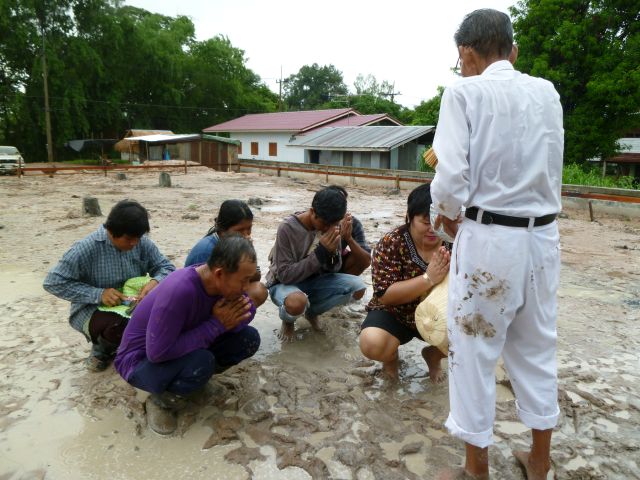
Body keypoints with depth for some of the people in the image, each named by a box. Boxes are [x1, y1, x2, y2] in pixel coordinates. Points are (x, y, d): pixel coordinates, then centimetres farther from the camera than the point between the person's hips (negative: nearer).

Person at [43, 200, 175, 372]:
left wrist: (155, 282, -29)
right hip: (92, 309, -4)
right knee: (118, 328, -36)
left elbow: (167, 267, -5)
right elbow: (54, 283, -20)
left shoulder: (142, 243, -10)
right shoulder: (86, 248, -21)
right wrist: (98, 294, -30)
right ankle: (102, 349, 3)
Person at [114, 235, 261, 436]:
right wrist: (216, 324, -30)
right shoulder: (179, 291, -37)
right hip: (141, 360, -6)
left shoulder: (225, 282, -15)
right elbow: (158, 352, -36)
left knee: (249, 338, -9)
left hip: (186, 348, 7)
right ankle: (161, 401, -5)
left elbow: (248, 311, 1)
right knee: (202, 362, -36)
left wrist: (231, 318, -24)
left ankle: (198, 375, 9)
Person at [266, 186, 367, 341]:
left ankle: (312, 311, 8)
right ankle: (288, 320, 0)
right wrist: (321, 253, -31)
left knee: (358, 287, -16)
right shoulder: (288, 228, -24)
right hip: (284, 283, -5)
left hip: (313, 281, 5)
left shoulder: (330, 225, -9)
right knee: (297, 302, -40)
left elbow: (334, 269, -2)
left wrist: (332, 252, -27)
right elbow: (285, 275, -26)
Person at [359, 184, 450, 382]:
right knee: (372, 344, -32)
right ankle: (391, 355, 8)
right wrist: (428, 278, -39)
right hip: (395, 314, -3)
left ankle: (432, 354, 14)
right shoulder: (391, 243, -21)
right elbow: (385, 295, -27)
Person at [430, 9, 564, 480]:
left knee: (475, 351, 10)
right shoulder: (547, 93, 8)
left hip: (489, 239, -5)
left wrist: (449, 215, 4)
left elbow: (452, 179, -16)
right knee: (537, 349, 20)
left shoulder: (464, 92, -8)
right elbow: (543, 168, 9)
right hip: (543, 236, 6)